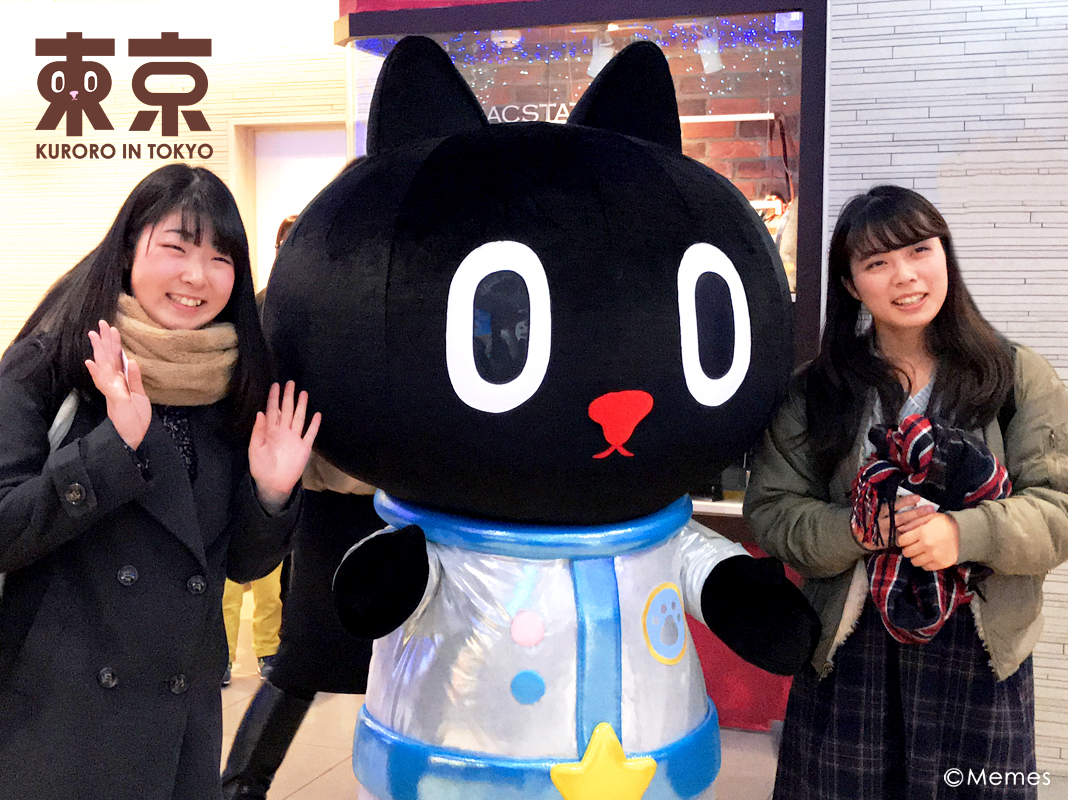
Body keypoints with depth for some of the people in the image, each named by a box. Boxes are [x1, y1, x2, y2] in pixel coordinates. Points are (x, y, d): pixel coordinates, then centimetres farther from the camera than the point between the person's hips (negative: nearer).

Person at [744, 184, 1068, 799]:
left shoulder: (1018, 376, 0)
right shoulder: (816, 391, 3)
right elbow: (771, 512, -1)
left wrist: (966, 533, -22)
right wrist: (863, 529, -17)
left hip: (979, 651, 0)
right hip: (848, 655, 1)